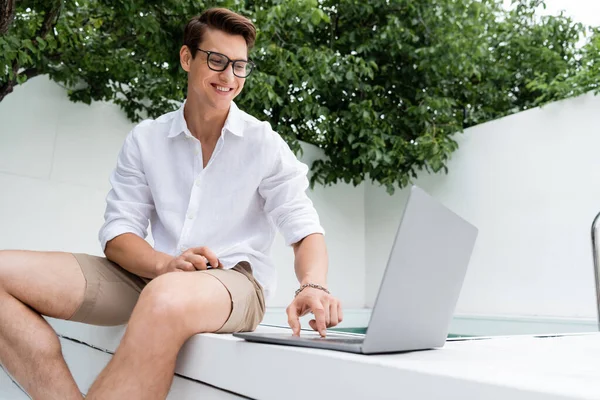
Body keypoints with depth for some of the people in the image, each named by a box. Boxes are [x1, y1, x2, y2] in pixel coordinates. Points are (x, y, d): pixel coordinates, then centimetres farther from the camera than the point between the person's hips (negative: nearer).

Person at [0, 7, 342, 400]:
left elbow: (305, 229, -3)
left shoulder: (265, 145, 3)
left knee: (166, 298, -39)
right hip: (151, 276, 4)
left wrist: (313, 287, -25)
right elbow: (118, 233, 3)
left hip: (235, 280, -3)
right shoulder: (144, 140, 9)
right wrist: (165, 264, -19)